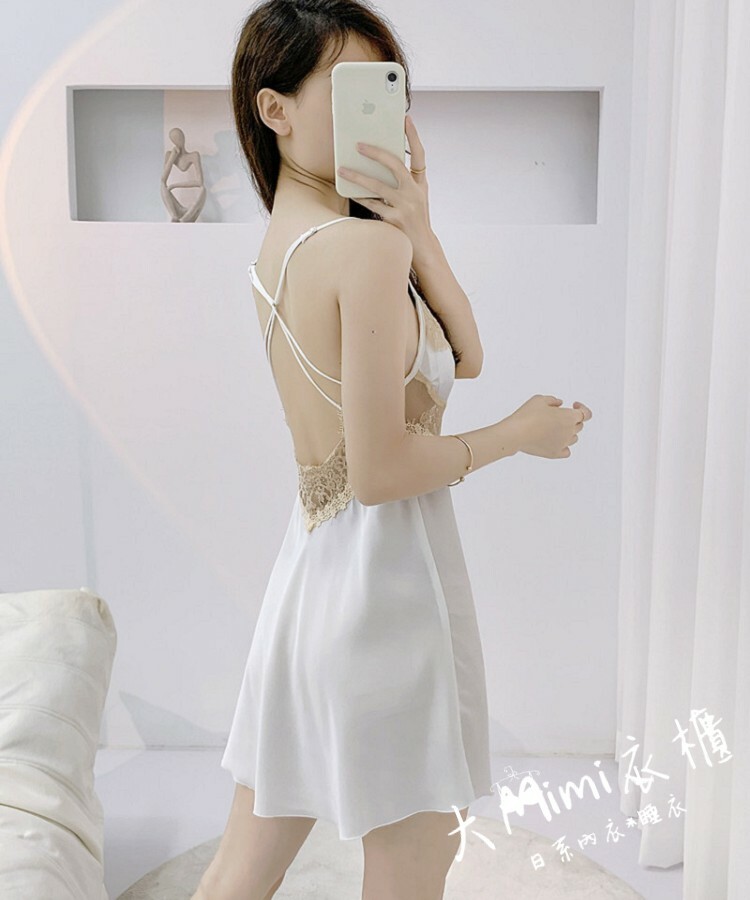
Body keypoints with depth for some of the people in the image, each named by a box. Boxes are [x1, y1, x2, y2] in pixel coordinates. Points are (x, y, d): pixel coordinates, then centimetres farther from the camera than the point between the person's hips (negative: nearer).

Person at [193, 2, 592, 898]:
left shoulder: (278, 244, 9)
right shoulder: (367, 246, -19)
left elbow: (465, 357, 7)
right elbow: (380, 470, -20)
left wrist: (417, 228, -3)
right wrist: (524, 432, -7)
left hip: (309, 561, 9)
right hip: (387, 567, -9)